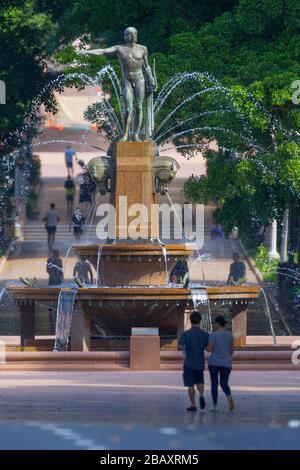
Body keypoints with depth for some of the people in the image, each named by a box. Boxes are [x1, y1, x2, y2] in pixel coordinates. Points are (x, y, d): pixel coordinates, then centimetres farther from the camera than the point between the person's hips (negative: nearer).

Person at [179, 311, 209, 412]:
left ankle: (193, 405, 5)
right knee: (199, 382, 20)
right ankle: (201, 395, -7)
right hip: (200, 364, 2)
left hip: (189, 363, -2)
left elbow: (181, 346, -17)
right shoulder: (205, 334, -5)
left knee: (190, 385, 5)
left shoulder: (185, 334, -11)